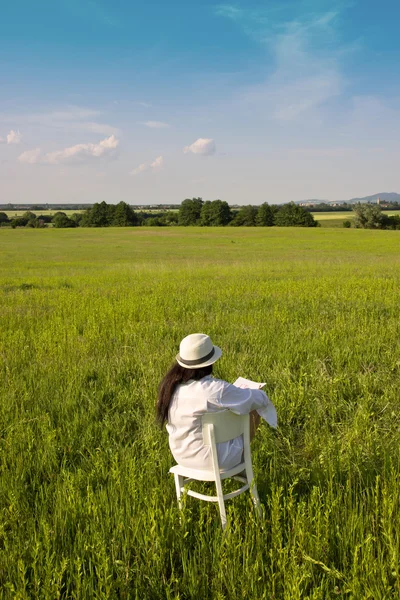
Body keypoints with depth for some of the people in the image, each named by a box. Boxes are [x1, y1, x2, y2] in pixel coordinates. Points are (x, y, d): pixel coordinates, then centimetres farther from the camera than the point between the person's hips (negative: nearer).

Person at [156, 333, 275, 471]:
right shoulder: (216, 389, -29)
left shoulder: (171, 385, -9)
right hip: (215, 458, -6)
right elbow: (254, 399, -15)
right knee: (252, 412, 13)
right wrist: (263, 396, 10)